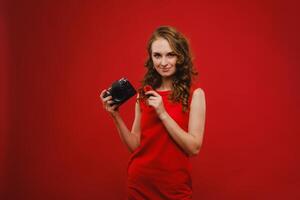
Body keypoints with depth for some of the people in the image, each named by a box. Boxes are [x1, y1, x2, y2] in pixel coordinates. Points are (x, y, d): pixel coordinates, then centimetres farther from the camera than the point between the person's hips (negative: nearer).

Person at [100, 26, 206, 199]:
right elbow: (135, 145, 3)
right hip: (140, 184, 3)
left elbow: (194, 148, -15)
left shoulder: (194, 94, -9)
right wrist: (116, 116, -10)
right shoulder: (144, 94, 2)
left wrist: (162, 113, -20)